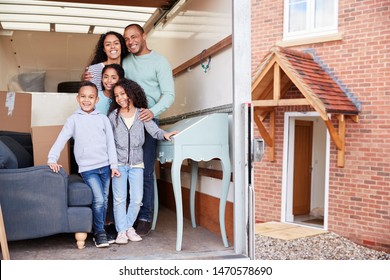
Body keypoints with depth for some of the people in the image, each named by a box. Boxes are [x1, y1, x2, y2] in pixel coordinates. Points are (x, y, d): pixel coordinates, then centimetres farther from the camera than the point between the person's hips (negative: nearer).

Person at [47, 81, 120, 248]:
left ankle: (101, 229, 27)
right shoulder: (74, 120, 0)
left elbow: (110, 143, 6)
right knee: (98, 200, -14)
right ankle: (99, 232, 3)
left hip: (105, 166, 3)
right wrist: (52, 159, -19)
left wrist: (114, 165, 1)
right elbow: (61, 140, -5)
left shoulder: (103, 119, 6)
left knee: (104, 200, 10)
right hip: (87, 168, -3)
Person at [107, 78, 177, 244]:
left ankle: (129, 226, 19)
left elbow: (154, 130, -9)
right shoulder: (113, 116, 1)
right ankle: (121, 230, 8)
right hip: (119, 163, 0)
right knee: (119, 198, -2)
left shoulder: (142, 114, -1)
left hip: (136, 163, 1)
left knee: (137, 199, 1)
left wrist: (164, 134, -31)